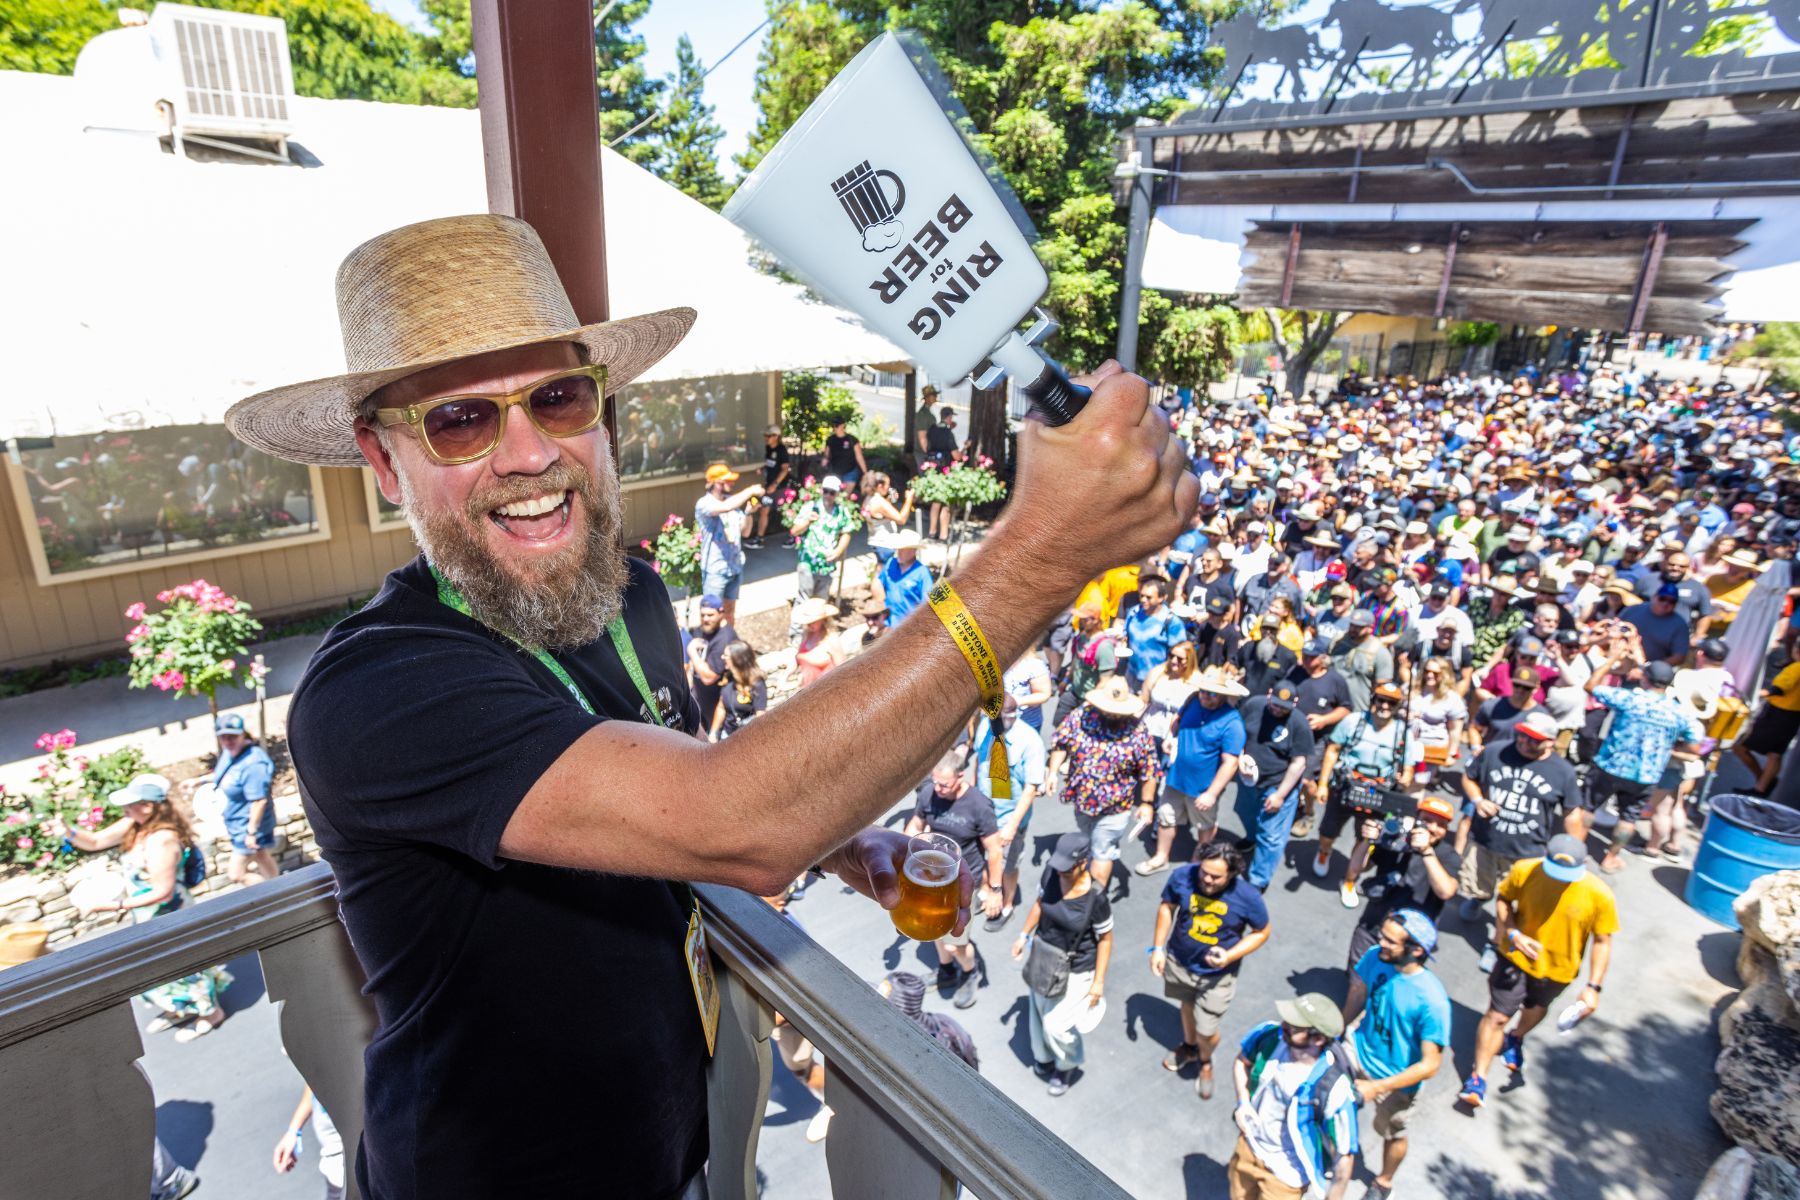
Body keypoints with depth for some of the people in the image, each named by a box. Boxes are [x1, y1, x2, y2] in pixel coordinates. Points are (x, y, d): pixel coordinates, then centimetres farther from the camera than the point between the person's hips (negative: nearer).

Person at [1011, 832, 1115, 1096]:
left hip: (1074, 970, -4)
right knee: (1039, 1012, 23)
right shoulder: (1051, 873, -19)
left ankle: (1068, 1067, 40)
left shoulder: (1095, 896, -30)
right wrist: (1024, 935, 8)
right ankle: (1043, 1058, 53)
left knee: (1057, 1025, 6)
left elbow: (1105, 939, -16)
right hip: (1042, 958, 5)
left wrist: (1099, 981, -10)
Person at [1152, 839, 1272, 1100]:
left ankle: (1205, 1062, 42)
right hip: (1179, 962, 2)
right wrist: (1158, 947, -8)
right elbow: (1167, 907, -7)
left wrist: (1230, 956, -24)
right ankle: (1189, 1047, 59)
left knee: (1206, 1032, 5)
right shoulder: (1183, 876, -25)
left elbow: (1262, 932, -11)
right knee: (1187, 1006, 27)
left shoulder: (1248, 897, -29)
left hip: (1216, 974, -2)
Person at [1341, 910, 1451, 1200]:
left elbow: (1430, 1065, -27)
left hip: (1395, 1079, -3)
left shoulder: (1432, 1000, -35)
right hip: (1359, 1047, 3)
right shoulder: (1375, 957, -22)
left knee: (1393, 1134, 21)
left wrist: (1376, 1088, -28)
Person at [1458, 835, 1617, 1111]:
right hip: (1517, 957, -2)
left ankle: (1516, 1039, 61)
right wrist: (1511, 933, -23)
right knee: (1497, 1015, 0)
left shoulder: (1598, 895, -25)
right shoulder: (1524, 871, -24)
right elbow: (1503, 899, -6)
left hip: (1558, 969, 2)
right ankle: (1478, 1078, 13)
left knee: (1537, 1007, 29)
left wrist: (1593, 987, -15)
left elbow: (1602, 941, -13)